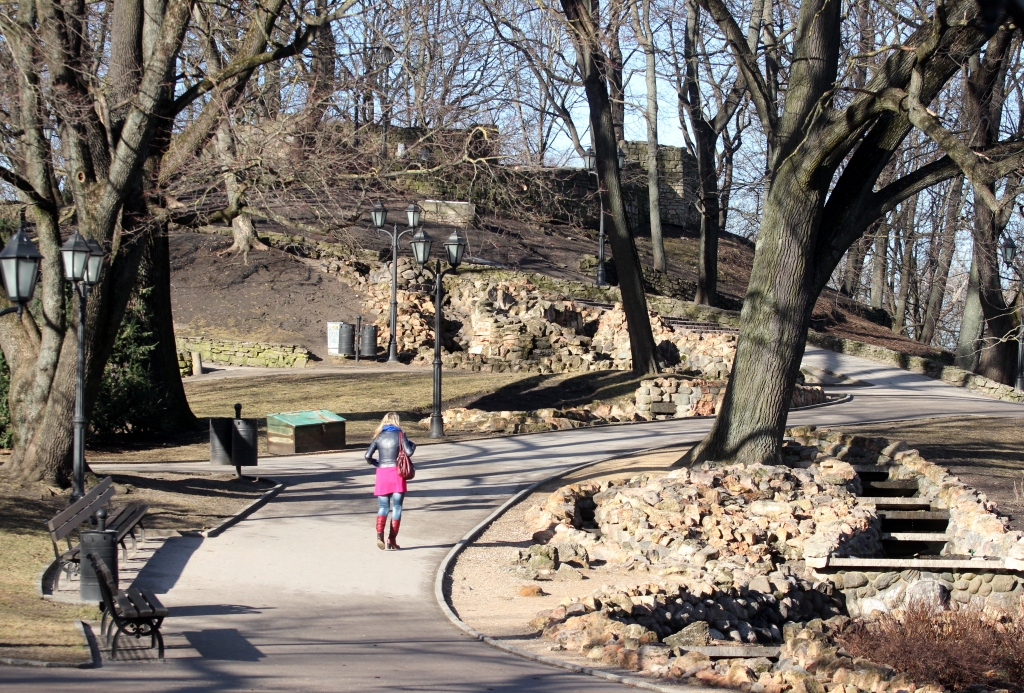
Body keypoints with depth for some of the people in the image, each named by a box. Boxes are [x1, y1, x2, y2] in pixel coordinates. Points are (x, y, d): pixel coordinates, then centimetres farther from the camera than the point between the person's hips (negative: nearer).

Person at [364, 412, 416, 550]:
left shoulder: (379, 437, 8)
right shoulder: (400, 435, 0)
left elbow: (367, 456, 0)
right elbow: (408, 452, -11)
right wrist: (413, 445, 10)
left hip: (382, 473, 2)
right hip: (396, 472, -2)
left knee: (383, 507, 6)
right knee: (397, 507, 6)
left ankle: (379, 534, -19)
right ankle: (392, 539, 0)